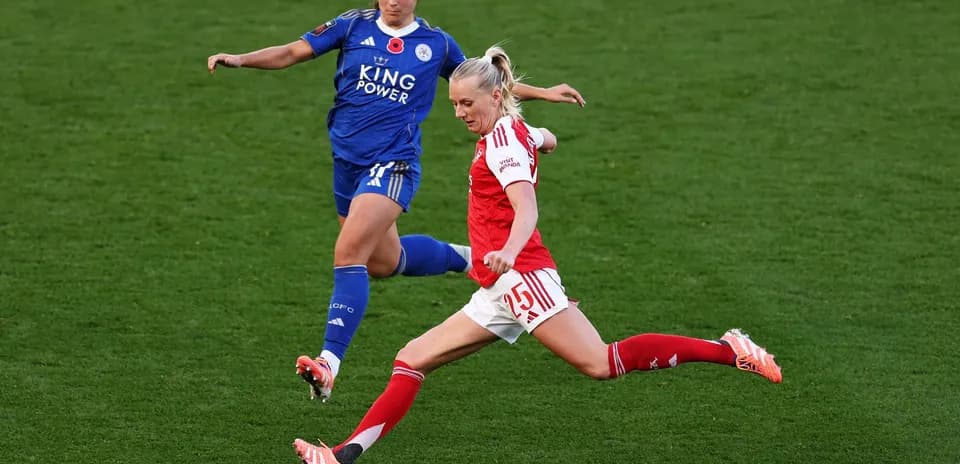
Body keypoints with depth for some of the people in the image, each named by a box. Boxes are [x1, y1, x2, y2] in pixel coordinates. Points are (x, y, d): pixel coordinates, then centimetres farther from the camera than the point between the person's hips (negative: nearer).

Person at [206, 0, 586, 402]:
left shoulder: (436, 44, 3)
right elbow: (292, 52, -1)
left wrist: (543, 93, 19)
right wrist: (240, 60, -17)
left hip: (393, 164, -4)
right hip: (347, 162, 4)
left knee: (349, 252, -22)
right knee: (383, 262, 16)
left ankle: (329, 362, -26)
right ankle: (462, 258, 46)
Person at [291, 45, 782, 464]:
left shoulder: (503, 135, -9)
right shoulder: (517, 131, 17)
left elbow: (526, 208, -24)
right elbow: (546, 140, 42)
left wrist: (508, 252, -41)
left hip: (521, 275, -10)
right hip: (498, 292, 10)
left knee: (600, 363, -20)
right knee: (412, 359, 5)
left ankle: (730, 351, -15)